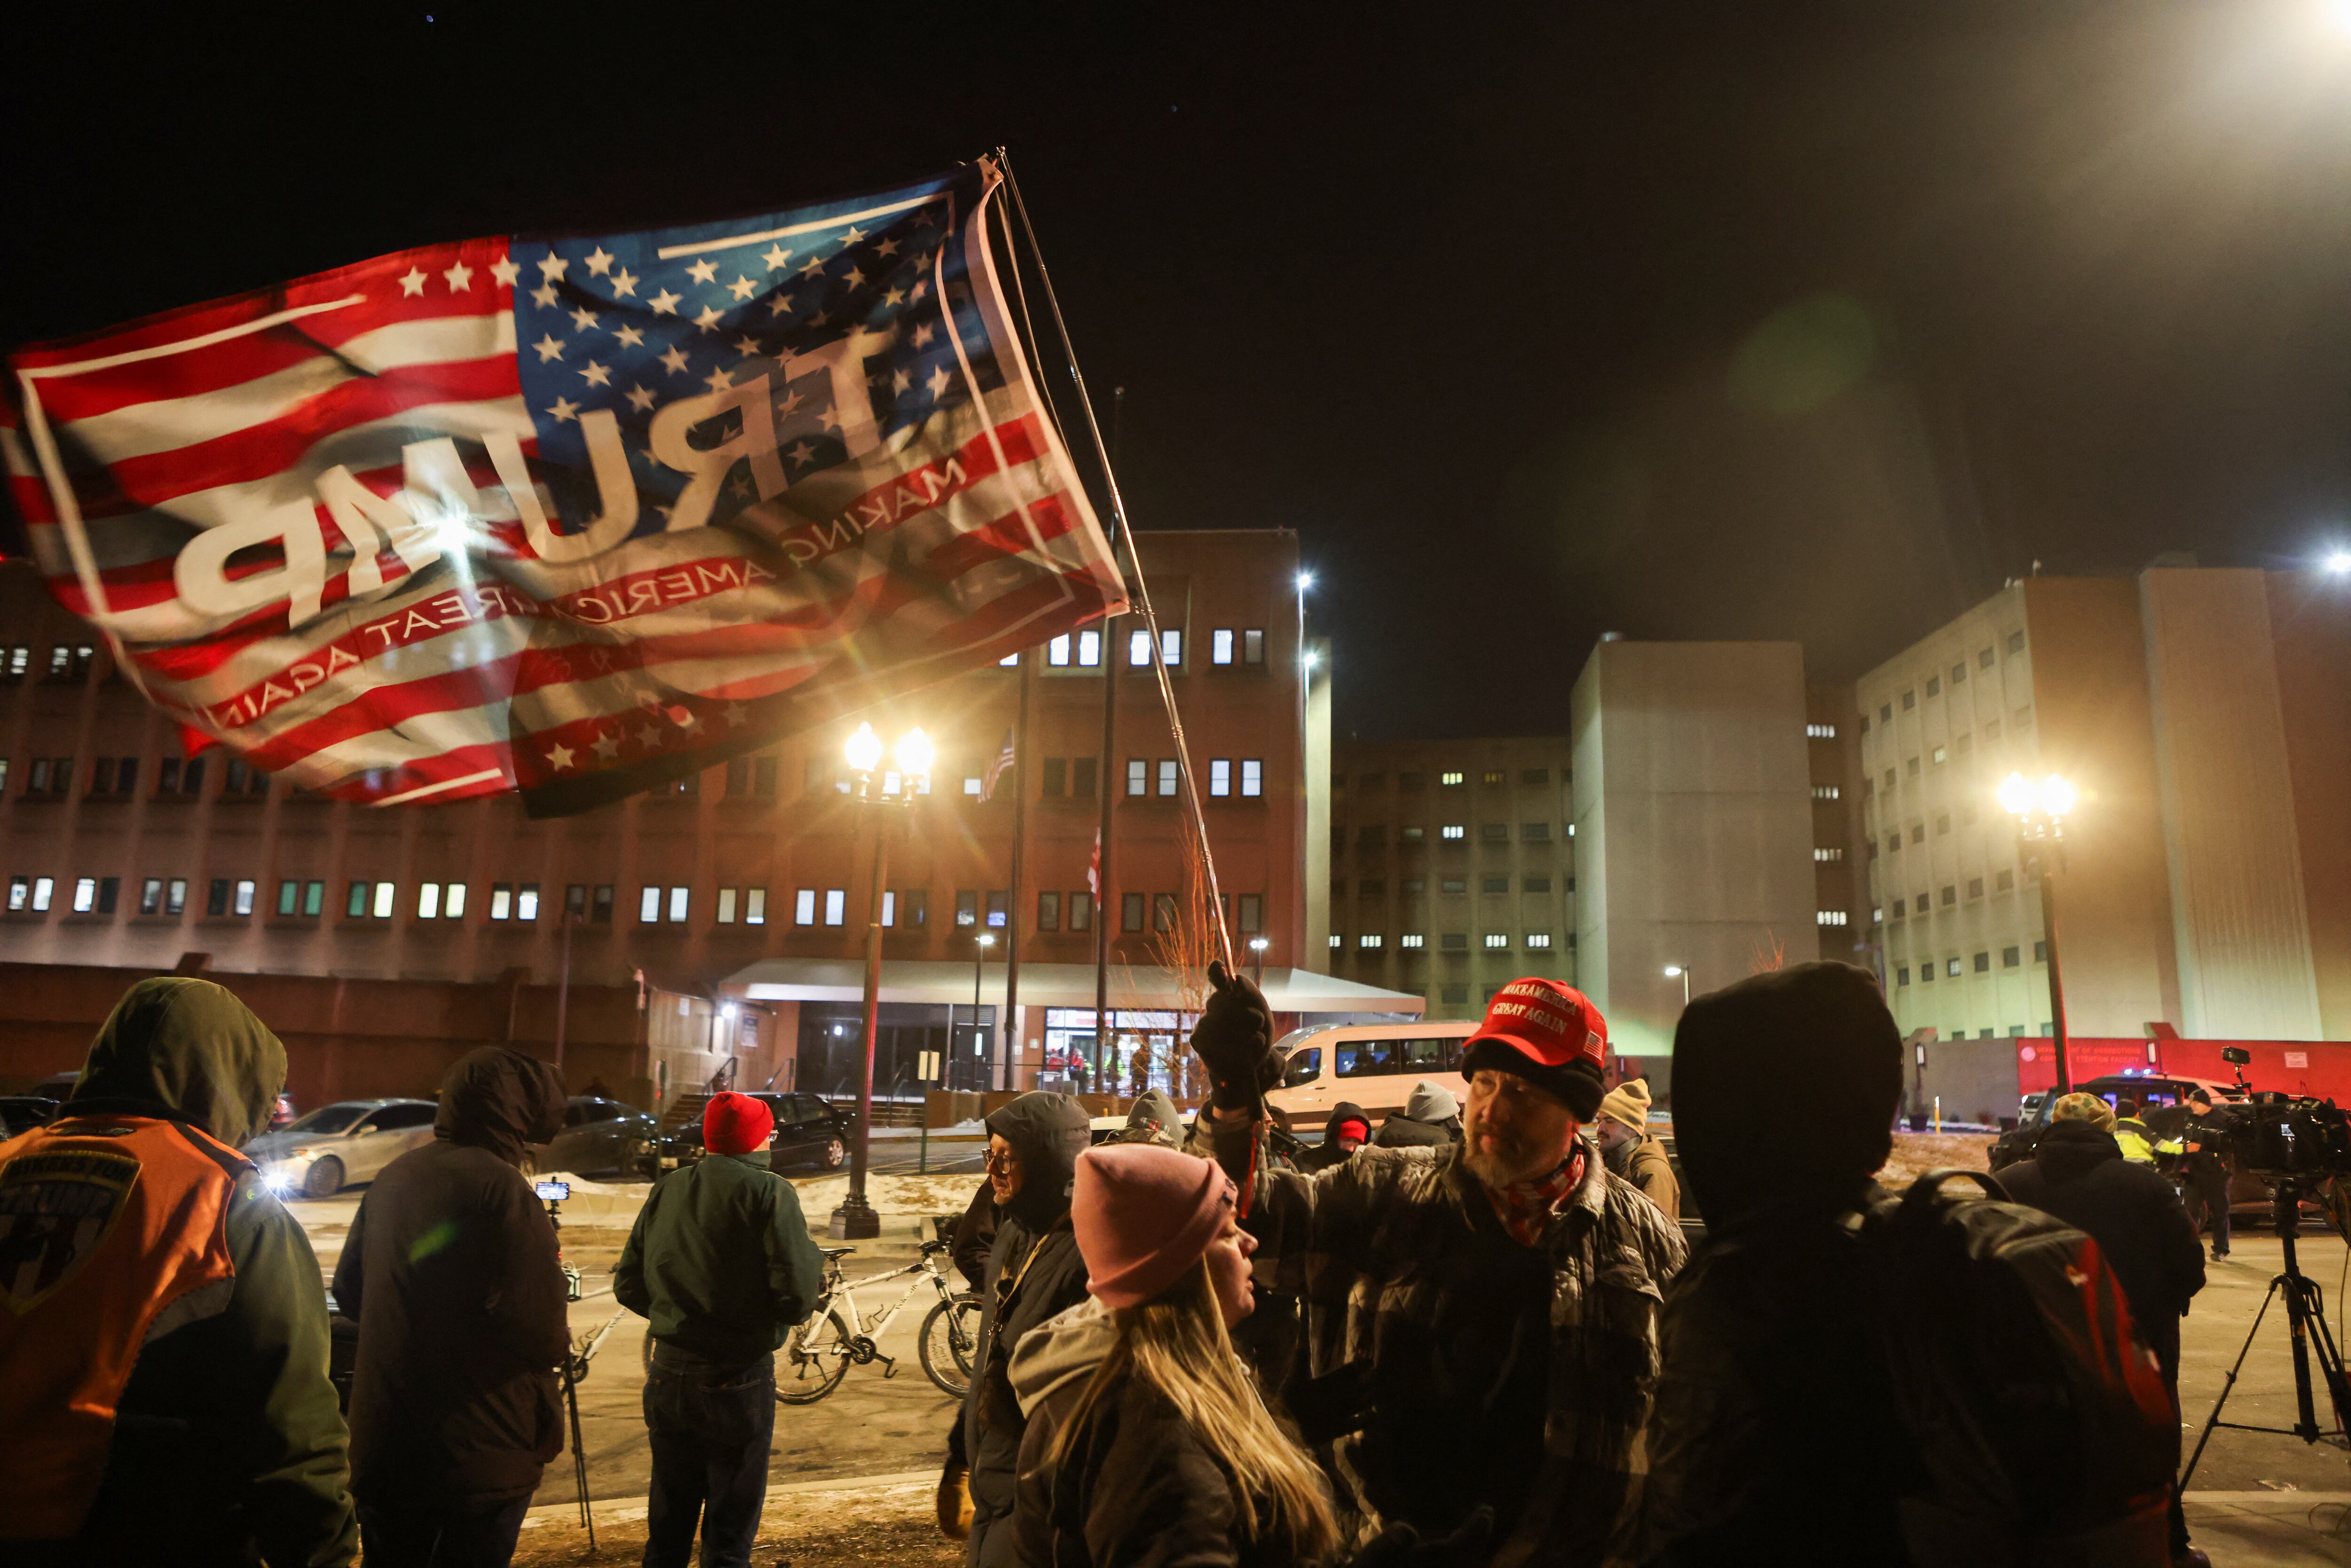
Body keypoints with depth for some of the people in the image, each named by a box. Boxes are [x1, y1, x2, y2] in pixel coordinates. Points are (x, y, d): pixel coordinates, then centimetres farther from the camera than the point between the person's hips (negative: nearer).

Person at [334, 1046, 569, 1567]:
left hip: (382, 1445, 7)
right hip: (481, 1462, -7)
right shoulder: (503, 1189, -20)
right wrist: (560, 1337, -3)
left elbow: (348, 1293, 17)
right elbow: (541, 1341, -24)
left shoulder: (393, 1178, 4)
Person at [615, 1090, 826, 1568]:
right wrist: (814, 1261, 1)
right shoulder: (770, 1192, -13)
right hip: (738, 1381, -5)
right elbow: (797, 1299, -19)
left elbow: (628, 1286, 6)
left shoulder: (668, 1189, 2)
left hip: (669, 1374, 5)